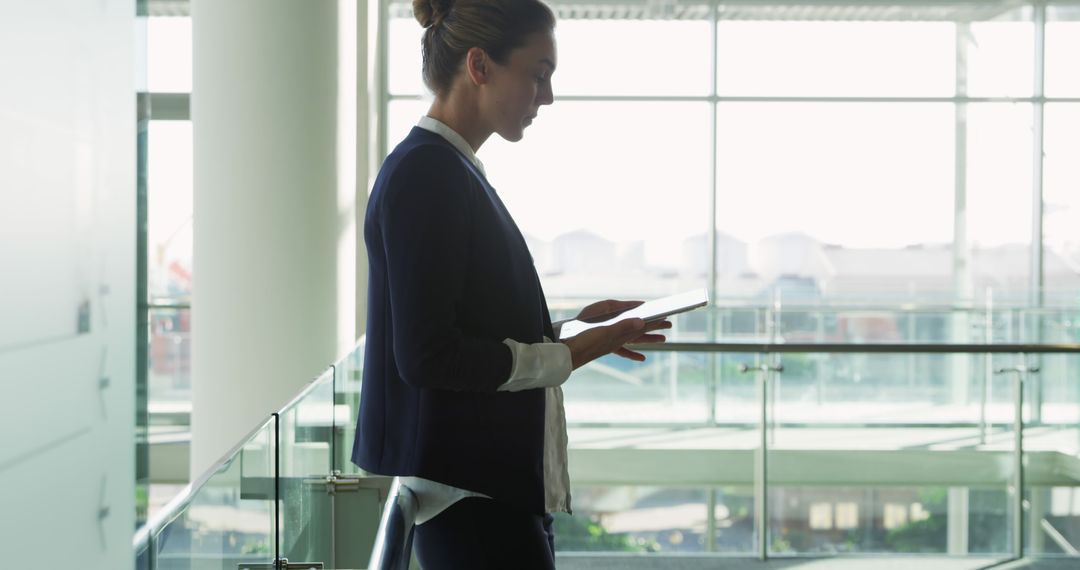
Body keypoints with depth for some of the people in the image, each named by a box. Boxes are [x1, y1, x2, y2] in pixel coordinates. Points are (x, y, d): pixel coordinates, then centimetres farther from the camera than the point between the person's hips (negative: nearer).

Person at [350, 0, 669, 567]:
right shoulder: (424, 174, -15)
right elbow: (427, 355, -20)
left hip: (501, 479, 10)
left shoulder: (453, 171, 15)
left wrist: (572, 324, 9)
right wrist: (571, 354, -15)